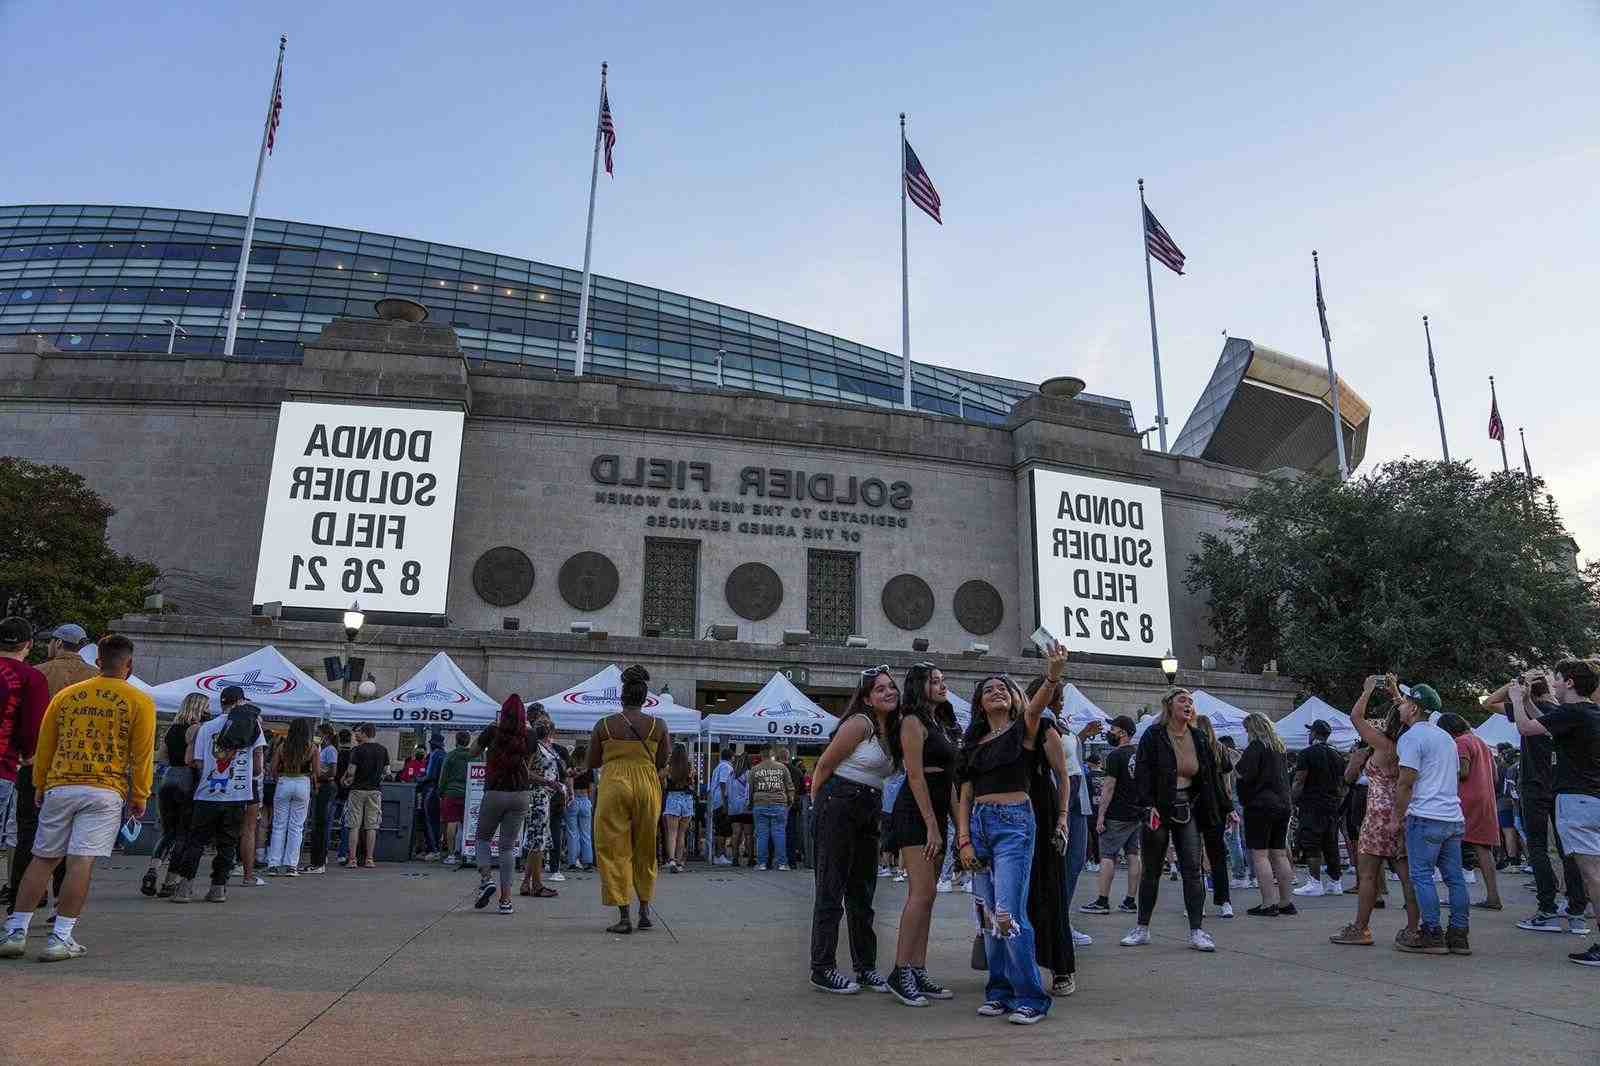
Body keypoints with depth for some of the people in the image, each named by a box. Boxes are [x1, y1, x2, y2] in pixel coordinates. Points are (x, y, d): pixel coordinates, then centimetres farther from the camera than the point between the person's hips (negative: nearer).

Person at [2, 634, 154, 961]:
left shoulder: (66, 695, 10)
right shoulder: (139, 702, -1)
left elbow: (44, 745, 14)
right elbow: (143, 753, -3)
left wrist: (41, 787, 24)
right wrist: (140, 796, 5)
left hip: (59, 787, 4)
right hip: (105, 791, -4)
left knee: (42, 859, 13)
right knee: (81, 862, -4)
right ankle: (60, 939, -3)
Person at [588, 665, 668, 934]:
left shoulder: (604, 724, -2)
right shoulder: (658, 725, -1)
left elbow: (592, 763, 4)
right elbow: (662, 764, 6)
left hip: (614, 786, -2)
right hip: (648, 787, 2)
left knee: (614, 851, 6)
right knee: (644, 851, 17)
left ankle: (624, 917, 2)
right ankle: (644, 912, 24)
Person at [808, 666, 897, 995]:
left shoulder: (891, 729, 11)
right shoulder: (859, 723, -13)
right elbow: (823, 765, -10)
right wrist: (817, 807, 0)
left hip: (869, 813, 8)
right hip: (839, 806, -8)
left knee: (863, 893, 14)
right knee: (831, 891, -1)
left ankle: (866, 967, 23)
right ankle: (822, 970, 7)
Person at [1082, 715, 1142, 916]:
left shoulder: (1115, 755, -13)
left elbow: (1109, 788, -16)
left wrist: (1101, 816, -13)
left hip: (1117, 816, -8)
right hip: (1137, 814, 8)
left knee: (1107, 856, -4)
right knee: (1133, 856, 9)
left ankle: (1102, 902, -3)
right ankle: (1130, 902, 12)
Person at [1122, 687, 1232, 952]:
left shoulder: (1198, 738, 7)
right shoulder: (1153, 735, -7)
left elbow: (1212, 776, 13)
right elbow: (1142, 772, -13)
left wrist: (1226, 808, 11)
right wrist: (1148, 805, -24)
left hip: (1187, 809, 3)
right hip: (1159, 809, -3)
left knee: (1192, 869, -2)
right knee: (1151, 870, 7)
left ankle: (1196, 931, 4)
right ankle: (1142, 929, 17)